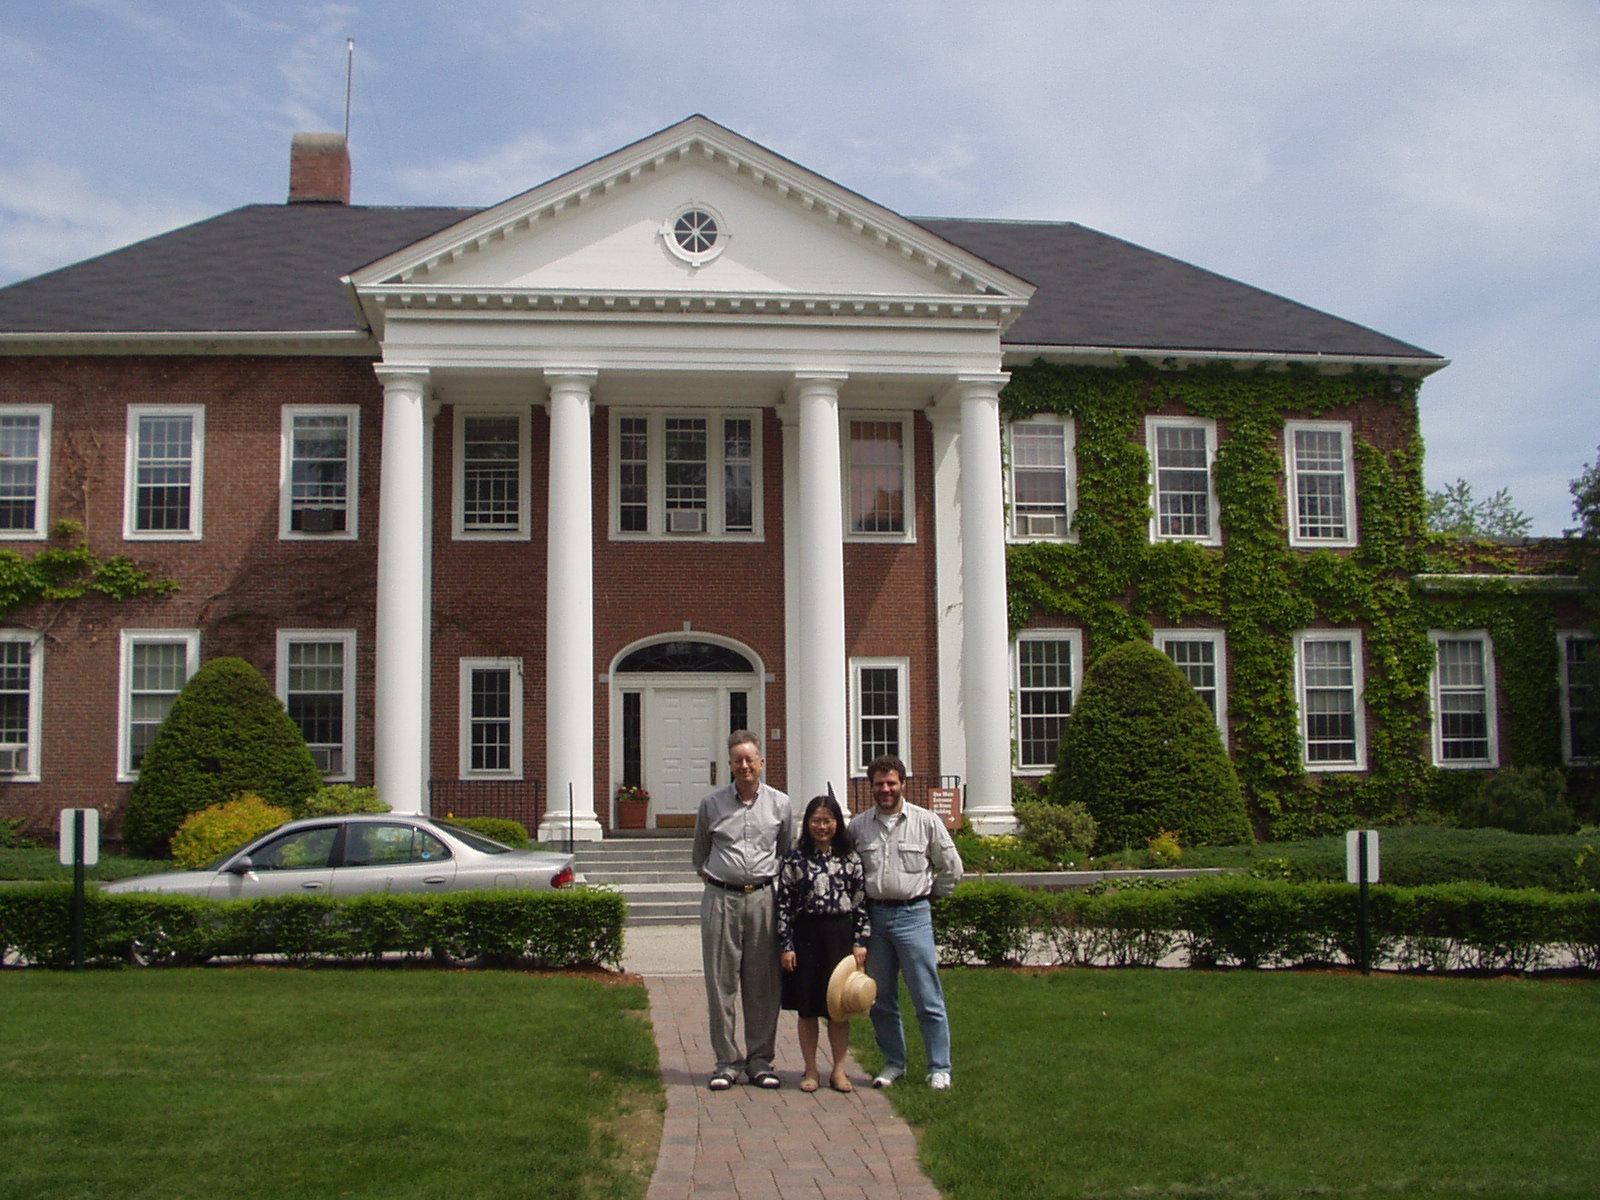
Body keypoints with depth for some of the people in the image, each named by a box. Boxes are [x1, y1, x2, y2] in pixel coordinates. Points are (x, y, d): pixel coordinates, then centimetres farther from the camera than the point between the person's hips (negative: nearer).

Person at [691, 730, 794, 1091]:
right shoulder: (711, 804, 6)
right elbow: (700, 852, 21)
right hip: (721, 899, 0)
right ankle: (727, 1061, 8)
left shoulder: (780, 804, 7)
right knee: (721, 983, 0)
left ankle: (760, 1060, 12)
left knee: (762, 984, 3)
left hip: (763, 898, 0)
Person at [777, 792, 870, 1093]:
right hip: (806, 935, 0)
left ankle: (839, 1070, 15)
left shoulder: (850, 859, 4)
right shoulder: (794, 859, 1)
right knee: (806, 1008, 5)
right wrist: (785, 945, -6)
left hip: (841, 934, 0)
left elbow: (861, 902, 4)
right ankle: (810, 1071, 16)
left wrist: (860, 942, -2)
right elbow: (784, 904, -1)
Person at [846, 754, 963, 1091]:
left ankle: (940, 1068, 5)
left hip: (913, 915, -3)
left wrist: (928, 895, 9)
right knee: (881, 999, 8)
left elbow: (951, 868, 8)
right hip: (872, 915, 3)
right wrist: (860, 905, 7)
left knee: (928, 997, -2)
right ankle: (894, 1063, 20)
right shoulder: (858, 826, 6)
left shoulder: (926, 822, 0)